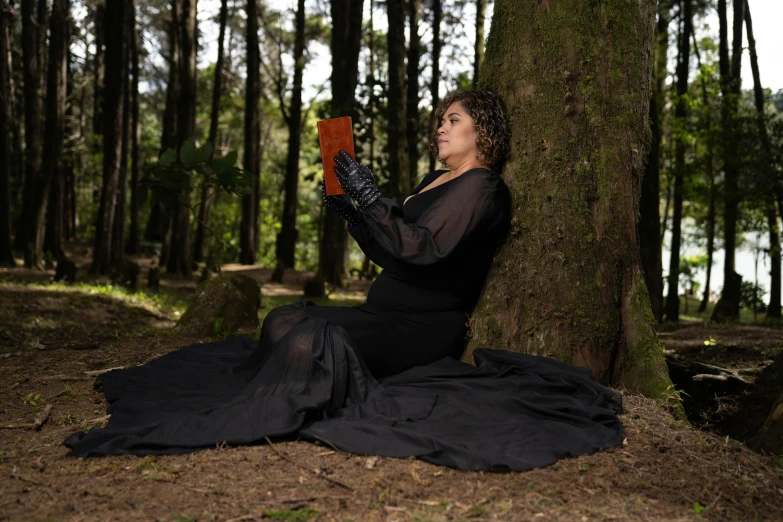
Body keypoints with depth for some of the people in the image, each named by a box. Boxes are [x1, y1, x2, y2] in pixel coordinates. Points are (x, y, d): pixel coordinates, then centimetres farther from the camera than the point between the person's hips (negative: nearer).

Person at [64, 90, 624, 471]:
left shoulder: (480, 187, -9)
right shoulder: (435, 182, 20)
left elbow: (422, 249, -24)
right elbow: (387, 253, 21)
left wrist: (372, 195, -25)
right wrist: (350, 210, 11)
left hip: (424, 327, -9)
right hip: (389, 313, 9)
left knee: (311, 341, -29)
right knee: (285, 320, -3)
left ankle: (247, 426, -15)